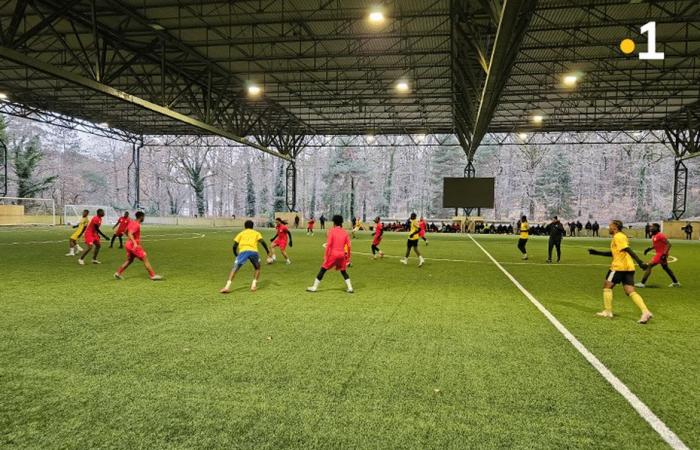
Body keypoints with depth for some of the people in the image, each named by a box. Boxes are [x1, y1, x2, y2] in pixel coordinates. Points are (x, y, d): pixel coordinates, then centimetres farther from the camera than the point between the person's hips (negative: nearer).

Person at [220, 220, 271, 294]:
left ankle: (227, 287, -9)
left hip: (243, 251, 0)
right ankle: (254, 285, 11)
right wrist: (268, 252, 8)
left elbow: (234, 246, 18)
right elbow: (262, 242, 8)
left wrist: (236, 255, 32)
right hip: (253, 251, 1)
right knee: (257, 268, 25)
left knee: (235, 269, 6)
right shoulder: (256, 233, 28)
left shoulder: (241, 233, 28)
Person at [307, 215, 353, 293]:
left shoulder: (332, 231, -3)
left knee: (323, 270, 7)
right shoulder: (345, 232, 8)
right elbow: (348, 246, 4)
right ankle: (350, 288, 9)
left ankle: (314, 287, 10)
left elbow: (328, 244, -10)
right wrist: (348, 257, 12)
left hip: (333, 254, -3)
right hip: (342, 254, 4)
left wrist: (326, 256, -8)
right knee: (343, 271, 19)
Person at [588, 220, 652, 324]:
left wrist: (639, 262, -31)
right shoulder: (621, 236, 22)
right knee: (630, 291, 2)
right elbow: (614, 253, 29)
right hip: (628, 268, 9)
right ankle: (645, 312, -12)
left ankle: (608, 312, 9)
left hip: (619, 266, -9)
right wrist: (597, 252, 29)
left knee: (607, 286, 6)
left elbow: (628, 250, -21)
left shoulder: (618, 237, -9)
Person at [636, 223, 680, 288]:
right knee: (665, 268, 23)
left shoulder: (660, 235, -19)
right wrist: (649, 249, 10)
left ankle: (642, 283, -10)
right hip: (659, 253, 11)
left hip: (661, 254, -11)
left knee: (649, 266, -11)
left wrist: (664, 254, -28)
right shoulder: (654, 236, 10)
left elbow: (668, 244, -23)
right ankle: (675, 282, 37)